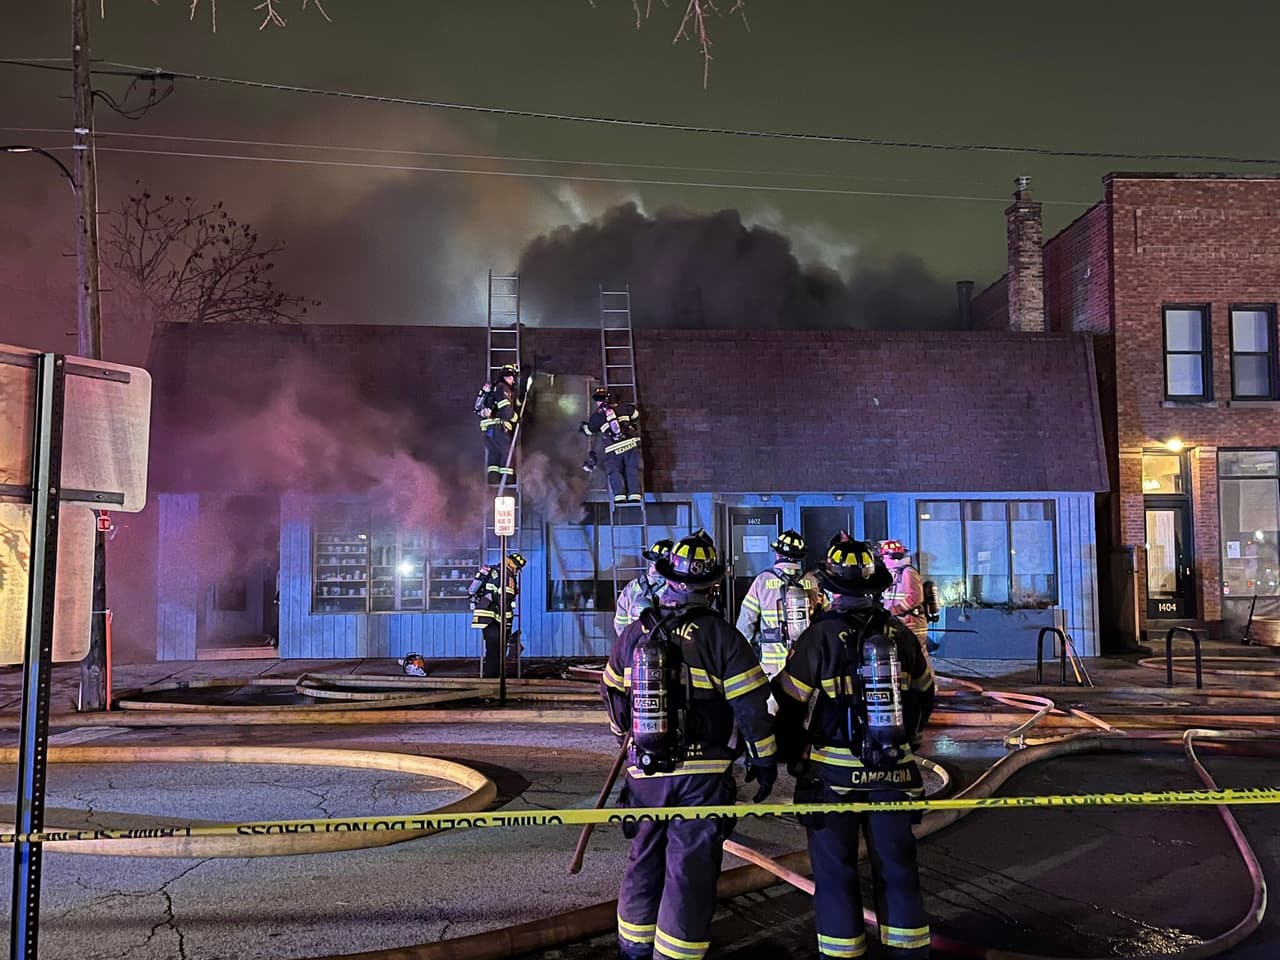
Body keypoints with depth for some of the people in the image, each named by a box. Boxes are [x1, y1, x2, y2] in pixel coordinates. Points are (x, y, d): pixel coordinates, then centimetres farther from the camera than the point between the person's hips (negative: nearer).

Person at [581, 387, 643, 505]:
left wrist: (584, 426, 44)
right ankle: (635, 495, -3)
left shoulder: (596, 416, 4)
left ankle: (619, 495, -9)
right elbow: (635, 415, 25)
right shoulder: (622, 408, 9)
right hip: (631, 443, 2)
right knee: (632, 469, 8)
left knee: (614, 471, 8)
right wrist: (632, 425, 45)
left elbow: (589, 431, 21)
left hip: (613, 449, -2)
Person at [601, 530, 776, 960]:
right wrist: (764, 760, 2)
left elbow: (612, 692, 14)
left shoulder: (634, 634, 2)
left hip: (645, 771, 4)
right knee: (690, 868, 3)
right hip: (704, 773, -4)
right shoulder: (722, 637, -11)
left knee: (645, 859, 19)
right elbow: (751, 706, -11)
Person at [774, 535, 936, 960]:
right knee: (897, 866, 13)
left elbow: (789, 705, -9)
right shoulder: (901, 635, 2)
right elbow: (924, 696, 15)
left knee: (835, 871, 7)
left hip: (833, 773, -4)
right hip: (894, 773, 4)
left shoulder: (819, 638, -12)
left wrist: (794, 758, 7)